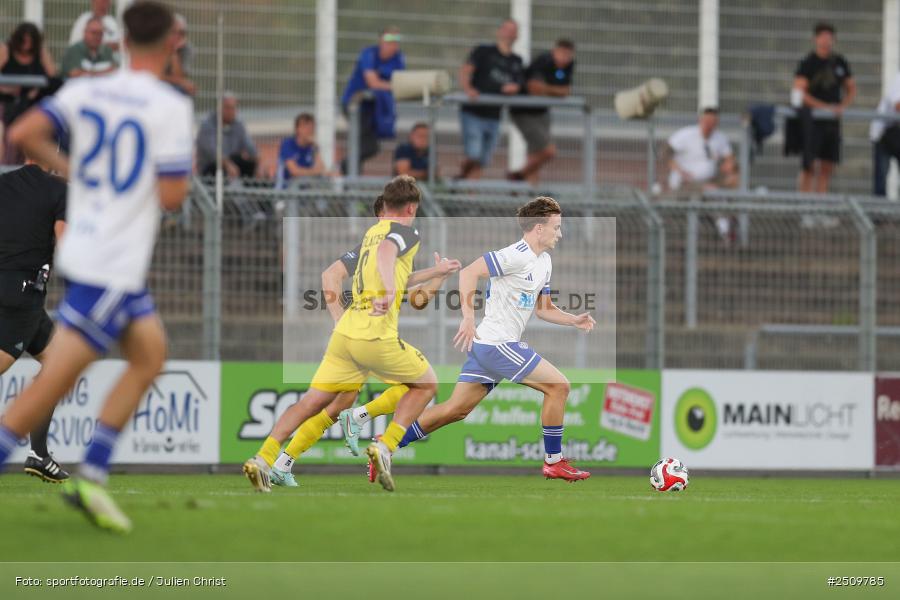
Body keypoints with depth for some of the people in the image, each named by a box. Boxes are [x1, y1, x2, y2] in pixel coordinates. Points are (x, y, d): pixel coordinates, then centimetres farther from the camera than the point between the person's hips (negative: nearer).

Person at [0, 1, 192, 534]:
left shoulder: (86, 90, 4)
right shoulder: (172, 106, -14)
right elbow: (172, 197, -15)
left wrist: (68, 167, 10)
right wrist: (186, 170, 6)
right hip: (113, 266, -8)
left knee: (151, 355, 16)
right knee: (55, 382, -6)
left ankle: (92, 476, 14)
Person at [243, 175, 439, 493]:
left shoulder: (370, 232, 20)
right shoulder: (406, 232, -1)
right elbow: (387, 250, -24)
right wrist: (390, 290, -39)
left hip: (344, 331, 6)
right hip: (377, 335, -6)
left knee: (312, 401, 8)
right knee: (426, 384, 16)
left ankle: (263, 459, -8)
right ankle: (385, 447, -2)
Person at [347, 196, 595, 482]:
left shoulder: (544, 262, 16)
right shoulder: (516, 255, -16)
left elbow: (542, 308, 24)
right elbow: (469, 272, -22)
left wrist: (574, 320, 9)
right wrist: (468, 317, -28)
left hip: (485, 345, 10)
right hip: (496, 343, -10)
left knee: (456, 408, 9)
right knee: (558, 386, -6)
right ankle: (554, 462, 3)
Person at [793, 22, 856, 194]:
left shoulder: (840, 63, 11)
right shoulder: (807, 63, -4)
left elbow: (851, 89, 19)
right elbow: (799, 92, -12)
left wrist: (843, 107, -2)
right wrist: (824, 107, -18)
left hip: (833, 121, 5)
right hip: (812, 120, -5)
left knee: (827, 168, 4)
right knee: (810, 166, -8)